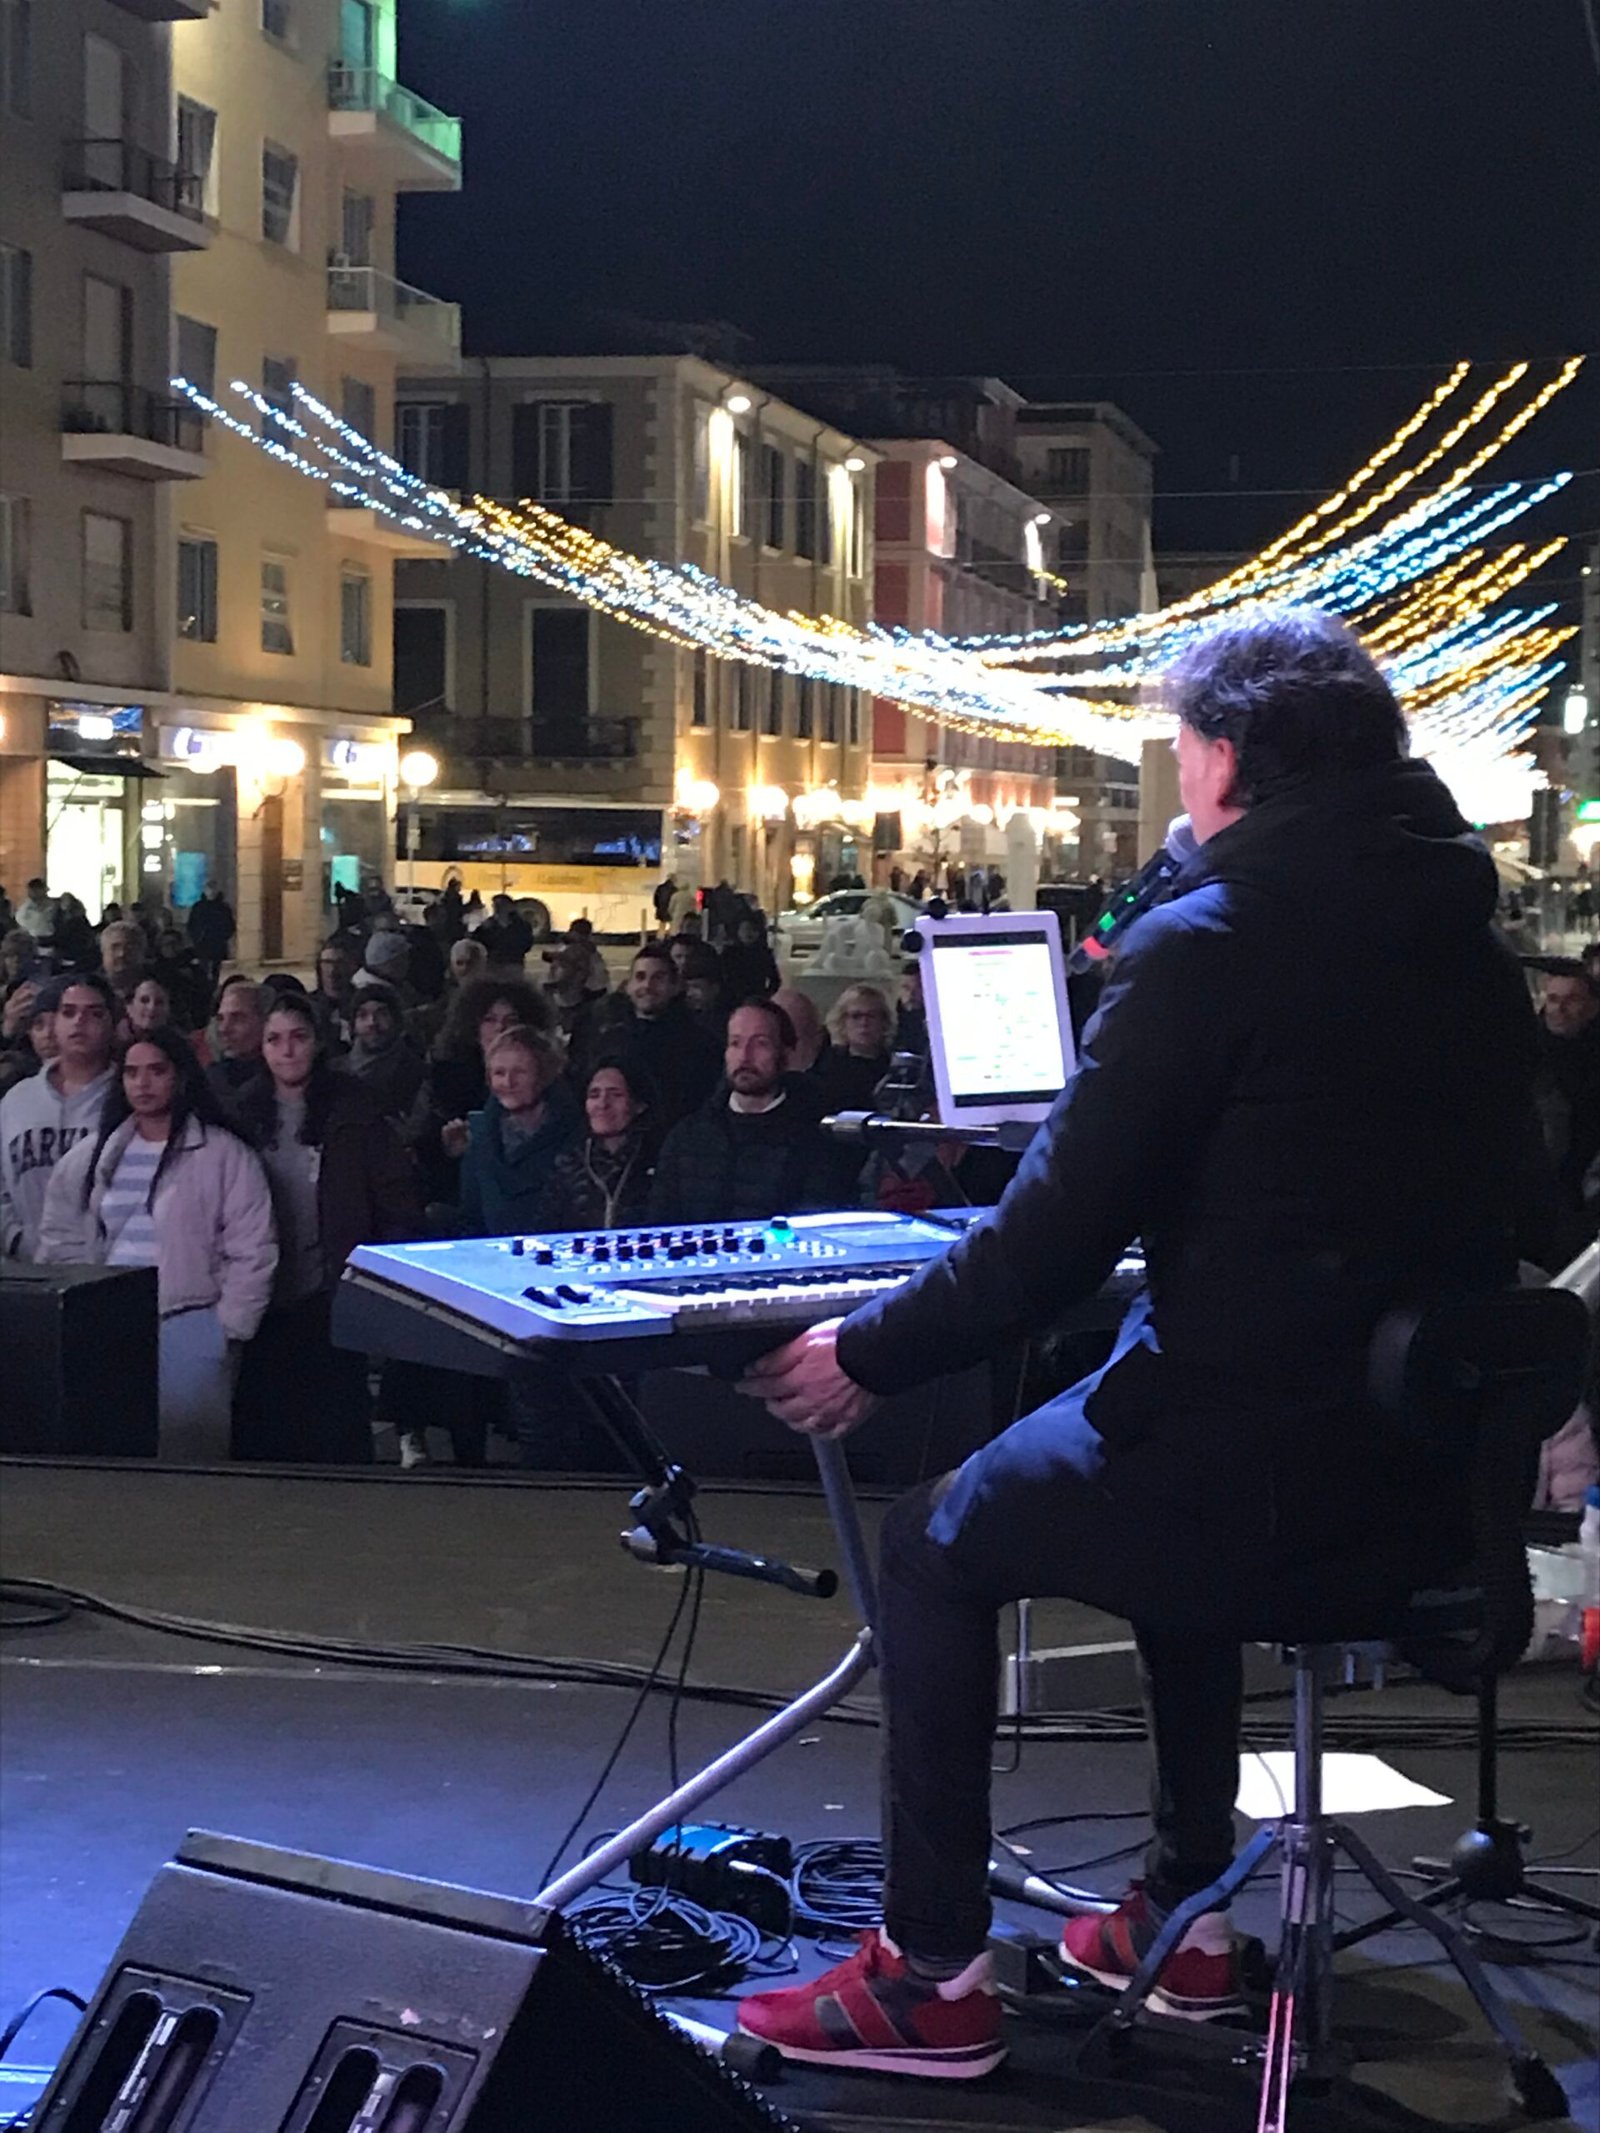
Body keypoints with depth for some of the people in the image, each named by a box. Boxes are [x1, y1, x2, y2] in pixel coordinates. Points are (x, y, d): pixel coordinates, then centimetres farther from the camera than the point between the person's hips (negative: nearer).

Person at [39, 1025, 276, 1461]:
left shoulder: (224, 1154, -3)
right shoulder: (94, 1155, 13)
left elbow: (251, 1250, -5)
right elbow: (62, 1243, 20)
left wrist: (229, 1330, -7)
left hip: (189, 1326, -5)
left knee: (186, 1448, -10)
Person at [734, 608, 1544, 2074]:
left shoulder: (1207, 942, -14)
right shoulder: (1471, 945, 9)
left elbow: (1053, 1239, -14)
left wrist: (872, 1358, 1)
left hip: (1271, 1490, -7)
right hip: (1447, 1481, 8)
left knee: (938, 1541, 17)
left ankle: (934, 1976, 19)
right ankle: (1188, 1914, 38)